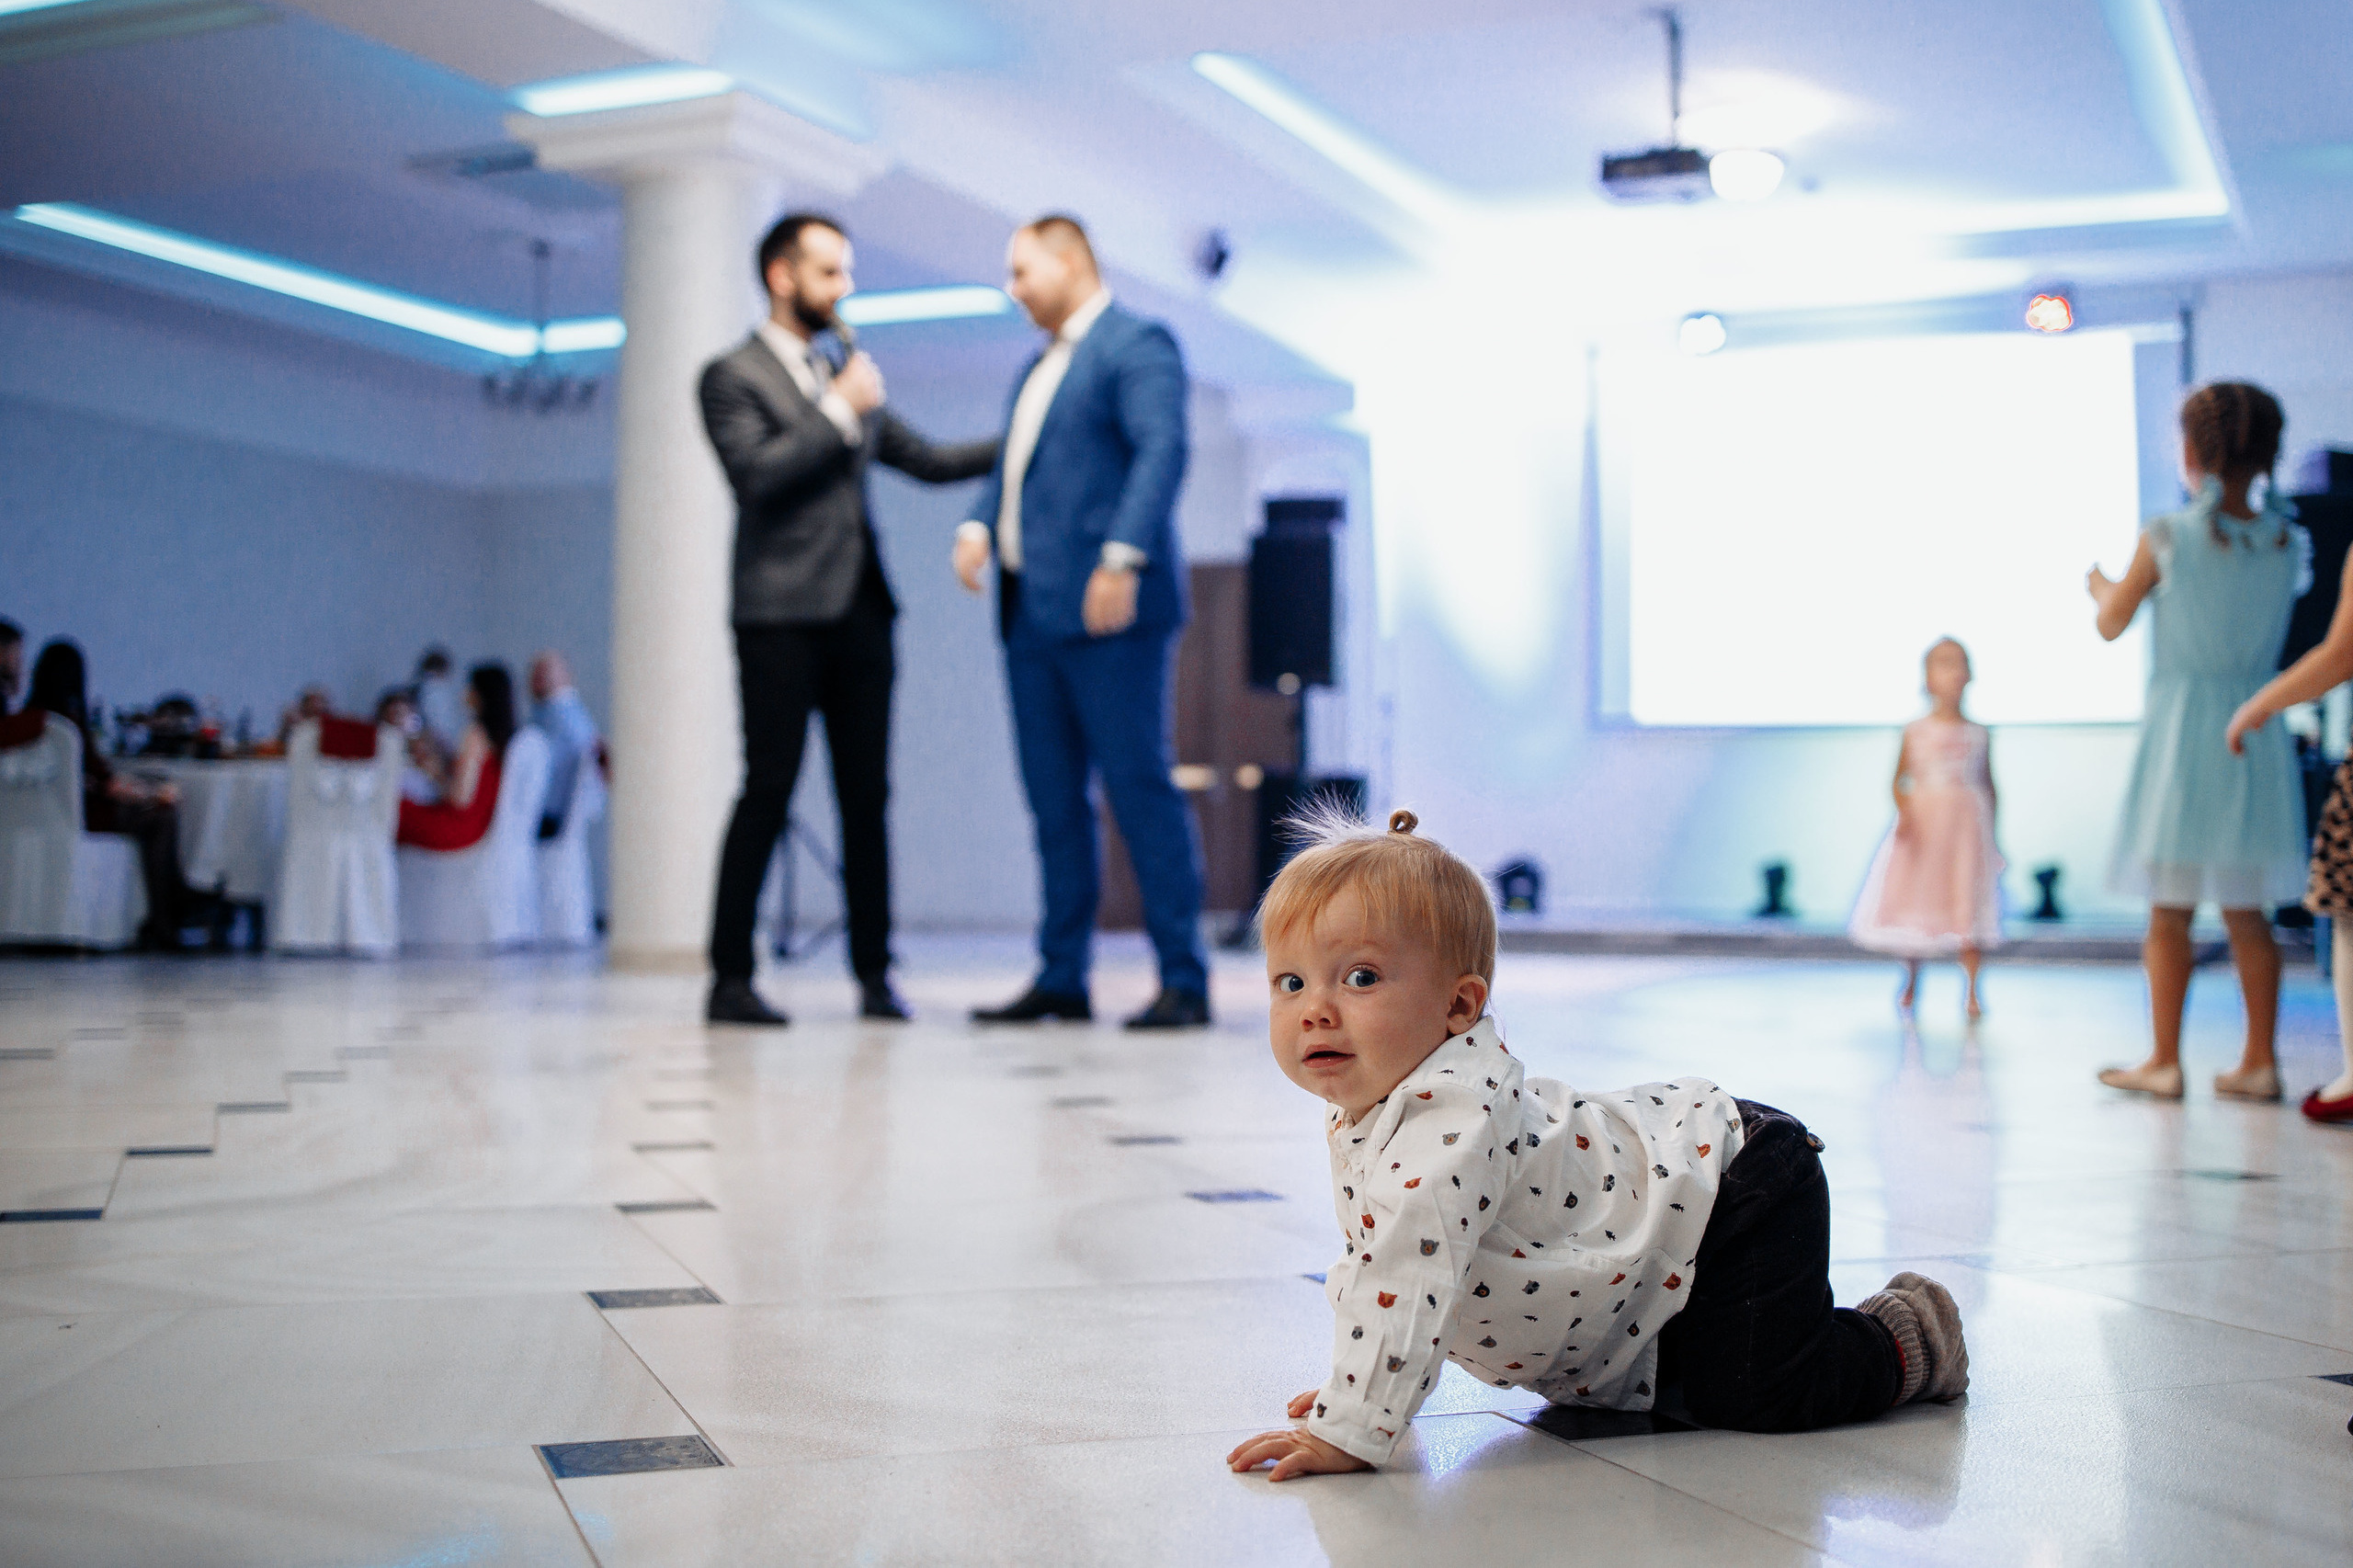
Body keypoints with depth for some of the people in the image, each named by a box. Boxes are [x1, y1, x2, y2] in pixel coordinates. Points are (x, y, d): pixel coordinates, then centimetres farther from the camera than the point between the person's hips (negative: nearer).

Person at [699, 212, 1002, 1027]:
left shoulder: (846, 377, 22)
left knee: (866, 797, 4)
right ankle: (730, 979, -3)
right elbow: (755, 473, -13)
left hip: (859, 613, 6)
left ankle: (875, 974, 9)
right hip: (781, 614, -6)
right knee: (768, 790, -8)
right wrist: (839, 413, -9)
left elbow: (928, 460, 25)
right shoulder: (733, 375, 2)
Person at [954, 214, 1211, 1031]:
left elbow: (1162, 451, -16)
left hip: (1106, 609, -9)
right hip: (1032, 614, 9)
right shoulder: (1037, 368, 25)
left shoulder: (1138, 345, -4)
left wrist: (1122, 559, -26)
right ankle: (1062, 979, 15)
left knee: (1140, 788, -8)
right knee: (1054, 801, 9)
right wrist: (978, 526, 3)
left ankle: (1184, 981, -4)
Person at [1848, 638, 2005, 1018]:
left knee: (1969, 906, -7)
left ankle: (1972, 990, -4)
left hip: (1967, 824, 0)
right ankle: (1911, 981, 25)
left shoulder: (1978, 734, 6)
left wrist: (1992, 836, 9)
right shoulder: (1915, 731, 1)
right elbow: (1900, 779, -1)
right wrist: (1903, 813, -19)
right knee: (1913, 901, 6)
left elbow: (1989, 785, 11)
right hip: (1922, 824, 0)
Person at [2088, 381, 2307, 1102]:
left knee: (2169, 908, 3)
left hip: (2181, 731, -4)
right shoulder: (2287, 540, 2)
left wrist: (2099, 584, 22)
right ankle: (2259, 1062, 11)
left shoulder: (2167, 537, -9)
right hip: (2257, 735, 4)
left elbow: (2112, 623, 2)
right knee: (2248, 909, 10)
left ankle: (2164, 1061, 7)